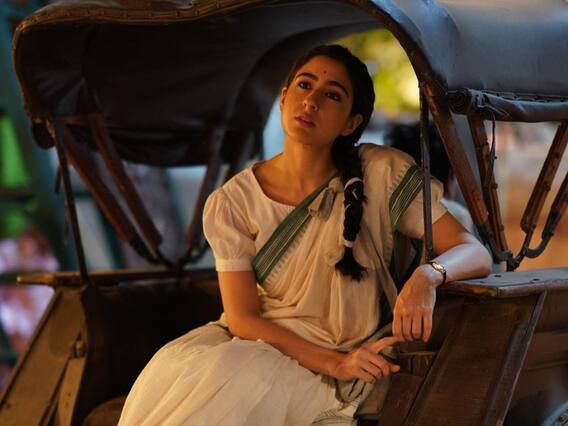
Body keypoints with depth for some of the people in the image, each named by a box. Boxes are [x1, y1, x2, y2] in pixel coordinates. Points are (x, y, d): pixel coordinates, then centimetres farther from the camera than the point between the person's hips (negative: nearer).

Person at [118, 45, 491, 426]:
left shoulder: (382, 174, -7)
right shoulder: (234, 201, -3)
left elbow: (474, 252, -8)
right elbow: (242, 318, -7)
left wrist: (428, 275, -32)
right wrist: (335, 362, -21)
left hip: (320, 376, -2)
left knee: (239, 381, -33)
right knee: (176, 369, -31)